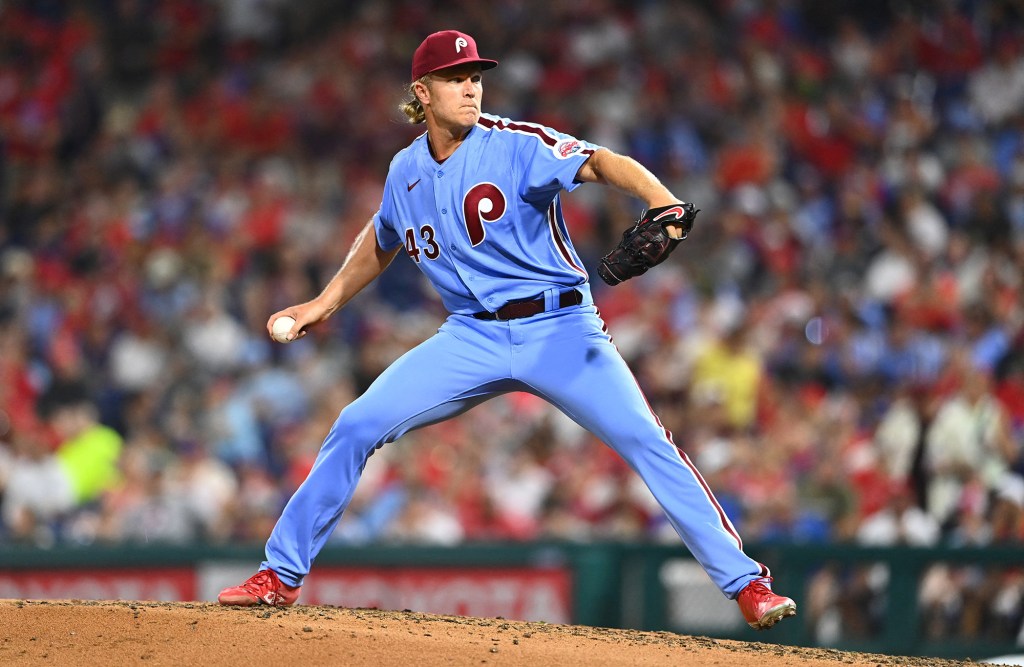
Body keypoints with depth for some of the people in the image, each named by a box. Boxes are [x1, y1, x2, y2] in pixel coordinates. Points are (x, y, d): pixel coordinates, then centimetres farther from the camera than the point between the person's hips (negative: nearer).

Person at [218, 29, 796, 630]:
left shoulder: (514, 145, -10)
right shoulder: (407, 171, 7)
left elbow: (599, 163, -26)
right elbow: (382, 240, 28)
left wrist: (660, 198, -44)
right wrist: (325, 304, 23)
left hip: (560, 328, -4)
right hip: (473, 337, 4)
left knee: (647, 442, -18)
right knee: (357, 427, -7)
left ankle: (746, 583, -12)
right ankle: (282, 575, 6)